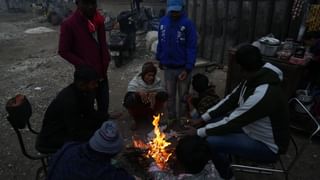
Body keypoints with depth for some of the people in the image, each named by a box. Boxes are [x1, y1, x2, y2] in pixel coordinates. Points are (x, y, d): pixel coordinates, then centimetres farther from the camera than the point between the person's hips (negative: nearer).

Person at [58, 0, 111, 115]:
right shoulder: (69, 24, -14)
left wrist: (105, 65, 3)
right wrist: (84, 65, -16)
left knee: (104, 104, 15)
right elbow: (64, 51, -9)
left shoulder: (99, 20, 2)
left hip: (101, 72, 5)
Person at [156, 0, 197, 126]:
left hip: (182, 67, -3)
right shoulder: (163, 22, 0)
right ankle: (171, 117, 36)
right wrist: (159, 59, 9)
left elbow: (192, 48, -15)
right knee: (169, 95, 17)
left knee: (183, 96, 13)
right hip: (168, 67, 4)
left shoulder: (188, 24, -14)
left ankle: (183, 119, 32)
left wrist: (188, 68, -20)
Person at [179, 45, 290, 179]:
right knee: (212, 122, 6)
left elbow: (232, 122, -29)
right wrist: (203, 118, -4)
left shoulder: (263, 94, -36)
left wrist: (199, 132, -18)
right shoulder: (254, 79, -7)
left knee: (211, 142, -23)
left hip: (267, 146, -8)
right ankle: (222, 163, 24)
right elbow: (230, 100, 0)